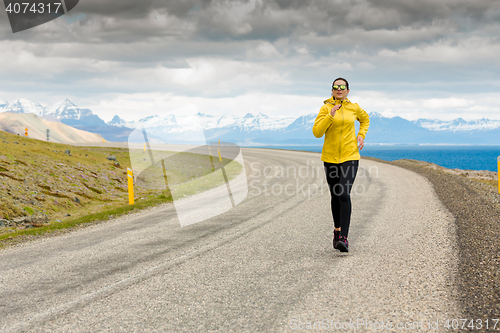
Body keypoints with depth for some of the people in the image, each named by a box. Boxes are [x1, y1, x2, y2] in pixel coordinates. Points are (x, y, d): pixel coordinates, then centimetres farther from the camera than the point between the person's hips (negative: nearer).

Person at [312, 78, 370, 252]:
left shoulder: (354, 107, 4)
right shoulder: (325, 108, -2)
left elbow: (365, 119, 26)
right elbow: (317, 132, -11)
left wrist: (361, 135, 9)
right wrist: (330, 116, -20)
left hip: (350, 157, -1)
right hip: (330, 157, 1)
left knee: (344, 195, -16)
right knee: (335, 196, 12)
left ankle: (343, 238, -20)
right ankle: (337, 230, 33)